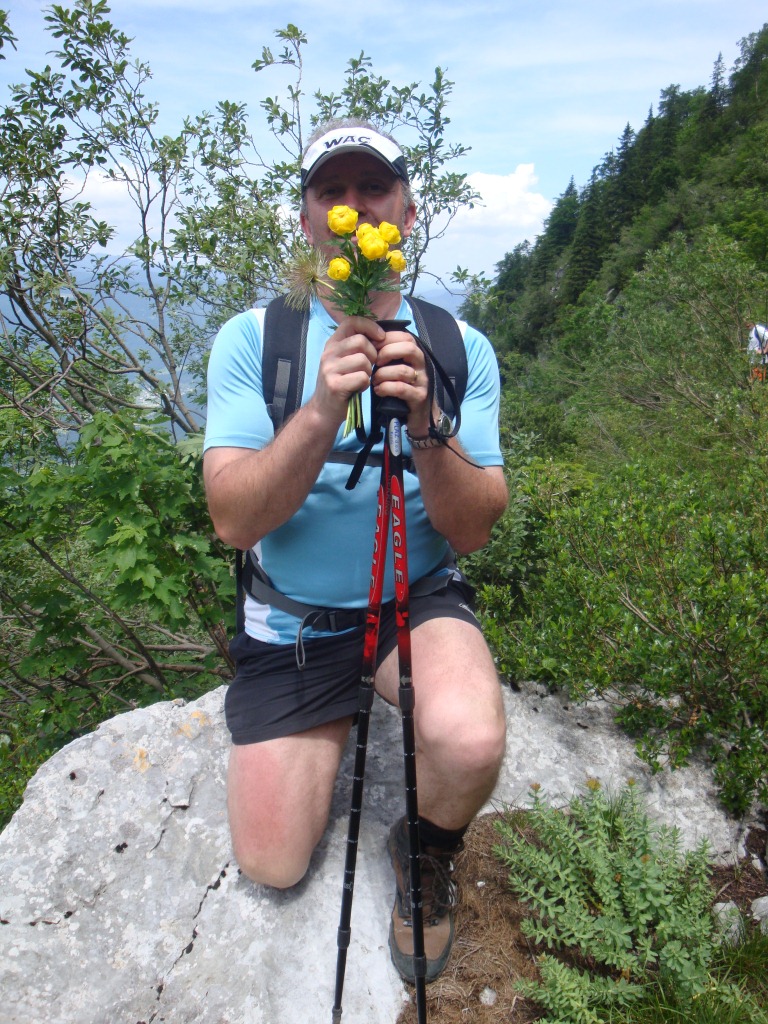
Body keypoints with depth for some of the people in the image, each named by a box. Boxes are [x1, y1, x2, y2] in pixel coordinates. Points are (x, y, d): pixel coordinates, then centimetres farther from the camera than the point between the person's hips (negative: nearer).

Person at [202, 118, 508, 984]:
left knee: (470, 742, -31)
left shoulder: (460, 349, -5)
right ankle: (337, 718, 32)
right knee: (271, 865, 1)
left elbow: (472, 531, -12)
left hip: (419, 600, 0)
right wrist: (322, 412, -32)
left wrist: (425, 426, -30)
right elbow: (234, 522, -18)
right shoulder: (251, 339, -8)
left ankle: (425, 850, 6)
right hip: (291, 622, 1)